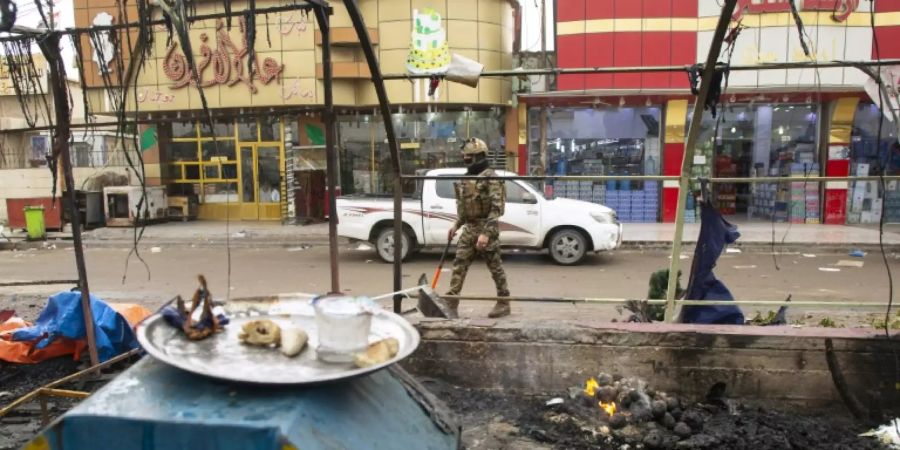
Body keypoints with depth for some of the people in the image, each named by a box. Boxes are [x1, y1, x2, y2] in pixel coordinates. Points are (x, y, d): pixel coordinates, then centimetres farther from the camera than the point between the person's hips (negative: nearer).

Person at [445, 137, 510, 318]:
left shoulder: (490, 177, -13)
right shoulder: (467, 177, 14)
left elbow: (496, 208, -20)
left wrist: (486, 233, -26)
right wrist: (456, 225, 17)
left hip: (486, 227, -8)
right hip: (469, 228, 8)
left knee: (495, 266, 3)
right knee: (459, 264, 2)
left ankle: (504, 303, 15)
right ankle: (451, 303, 4)